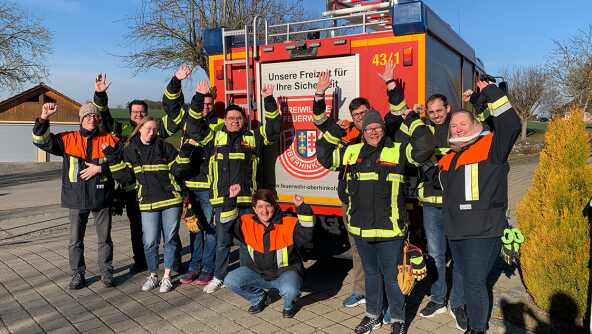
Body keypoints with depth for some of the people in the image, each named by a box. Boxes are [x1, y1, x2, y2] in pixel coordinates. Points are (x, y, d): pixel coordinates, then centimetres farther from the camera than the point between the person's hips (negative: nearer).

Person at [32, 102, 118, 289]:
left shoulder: (109, 140, 1)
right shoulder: (68, 139, 4)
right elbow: (41, 141, -1)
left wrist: (100, 168, -13)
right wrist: (44, 118, -13)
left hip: (101, 198, -1)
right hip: (76, 199, 1)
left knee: (104, 238, 10)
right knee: (75, 239, 9)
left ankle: (106, 272, 23)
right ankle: (78, 274, 22)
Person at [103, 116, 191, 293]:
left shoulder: (164, 147, 2)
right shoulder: (130, 150, 6)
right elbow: (125, 177, 2)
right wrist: (113, 159, -5)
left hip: (171, 200, -1)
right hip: (148, 202, 1)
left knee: (170, 239, 6)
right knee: (150, 242, 2)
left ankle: (167, 277, 20)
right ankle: (153, 275, 23)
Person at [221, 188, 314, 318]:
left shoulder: (289, 224, -14)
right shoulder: (248, 223, -4)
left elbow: (306, 234, -24)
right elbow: (227, 224, -8)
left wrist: (302, 208, -37)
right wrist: (231, 199, -20)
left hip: (285, 272, -4)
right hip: (257, 273, 4)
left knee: (289, 291, -35)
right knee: (231, 281, -15)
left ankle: (289, 305, 7)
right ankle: (259, 298, 14)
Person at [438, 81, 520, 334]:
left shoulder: (490, 146, -5)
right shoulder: (448, 157, 15)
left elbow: (511, 124, -20)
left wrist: (490, 92, -15)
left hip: (482, 231, -7)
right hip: (455, 230, 7)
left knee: (474, 283, -3)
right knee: (467, 279, 19)